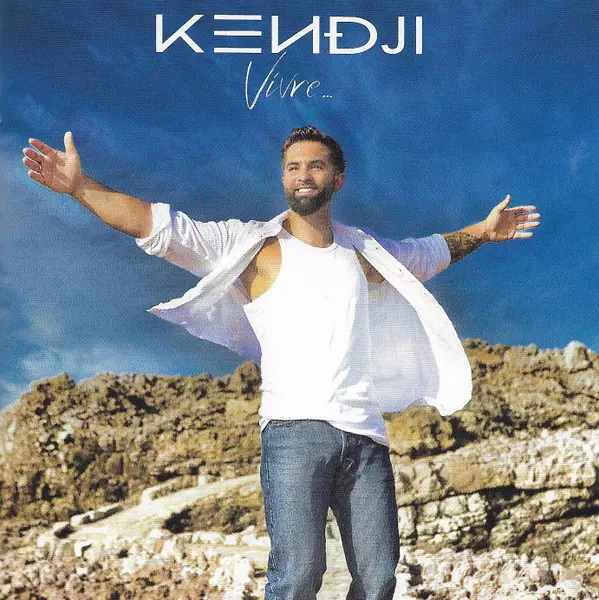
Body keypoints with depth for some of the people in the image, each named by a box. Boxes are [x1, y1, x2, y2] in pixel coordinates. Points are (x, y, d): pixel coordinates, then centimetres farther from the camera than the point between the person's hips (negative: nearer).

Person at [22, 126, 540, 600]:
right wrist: (80, 186, -10)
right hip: (295, 431, -4)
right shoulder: (255, 245, 6)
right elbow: (161, 226, -2)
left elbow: (428, 252, 40)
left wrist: (482, 231, 39)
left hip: (366, 436, 4)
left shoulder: (365, 252, 19)